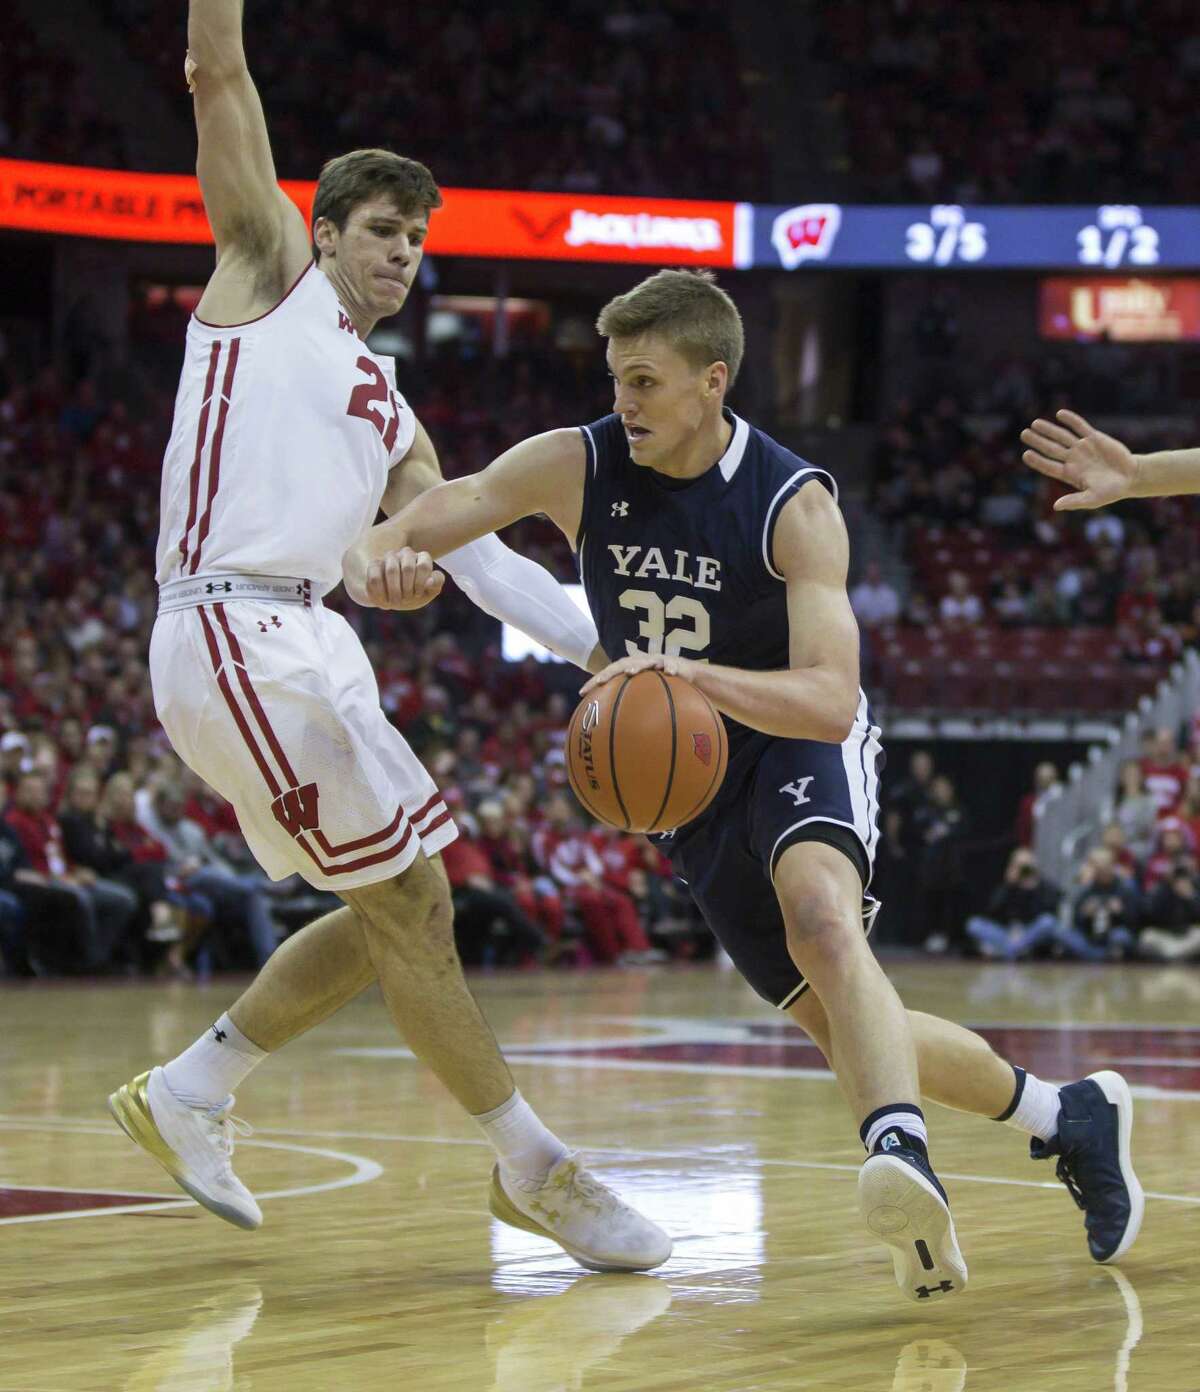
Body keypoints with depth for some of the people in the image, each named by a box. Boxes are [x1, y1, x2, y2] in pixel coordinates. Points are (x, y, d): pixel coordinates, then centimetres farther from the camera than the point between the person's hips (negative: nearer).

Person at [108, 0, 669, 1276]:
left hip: (307, 643, 9)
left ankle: (185, 1095, 23)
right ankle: (535, 1171, 0)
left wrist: (599, 646, 9)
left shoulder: (390, 418, 26)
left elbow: (477, 551, 19)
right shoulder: (270, 275, 8)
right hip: (233, 633, -9)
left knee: (395, 909, 12)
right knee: (404, 905, -7)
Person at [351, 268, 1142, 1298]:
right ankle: (1070, 1117, 24)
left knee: (819, 916, -37)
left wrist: (690, 674, -46)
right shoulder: (579, 466, -10)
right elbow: (429, 517, -15)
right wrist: (375, 556, -40)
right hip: (691, 789, 5)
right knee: (841, 1023, 6)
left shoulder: (794, 505, -21)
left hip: (803, 748, -5)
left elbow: (830, 702, -29)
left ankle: (907, 1163, -56)